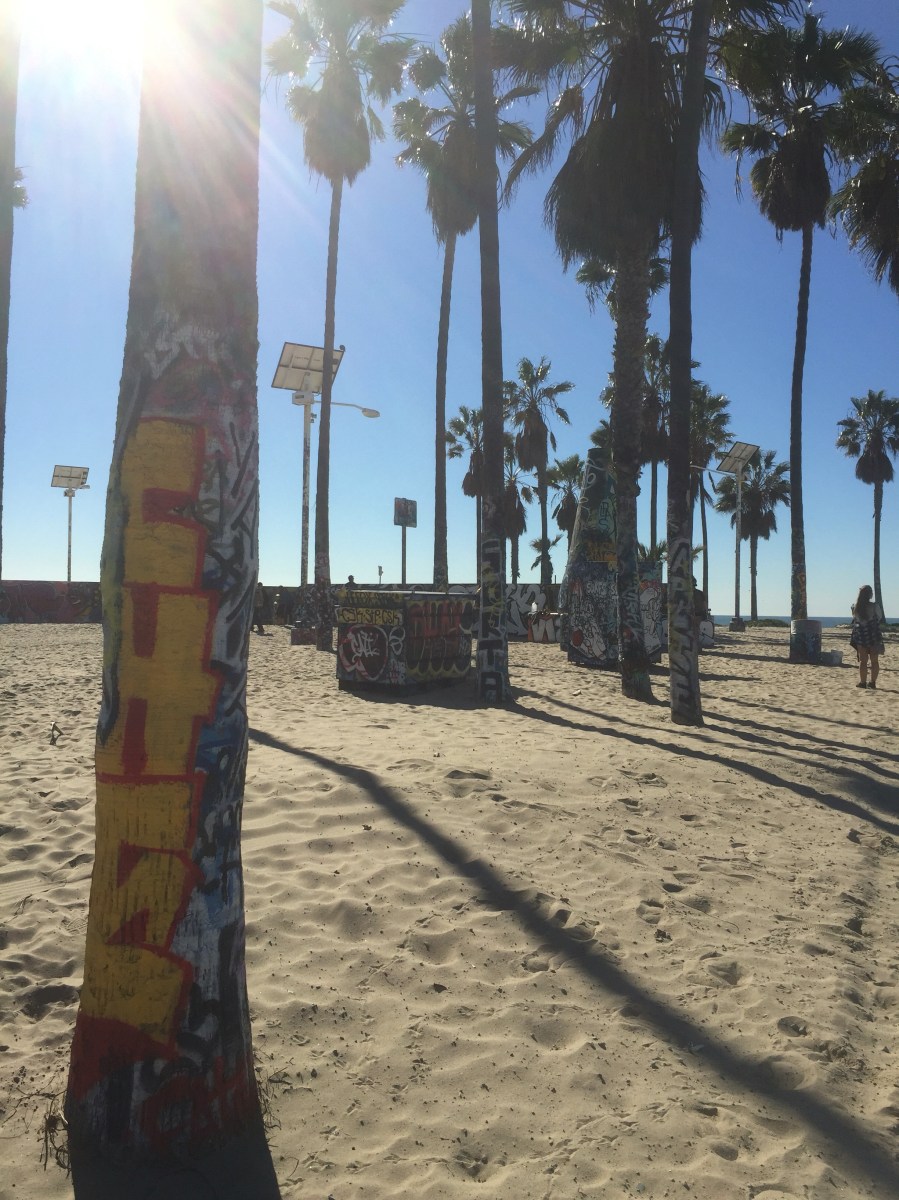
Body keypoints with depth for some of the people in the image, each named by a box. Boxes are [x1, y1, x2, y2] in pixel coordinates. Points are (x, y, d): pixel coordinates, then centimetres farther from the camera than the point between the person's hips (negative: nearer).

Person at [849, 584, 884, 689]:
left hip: (860, 635, 2)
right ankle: (873, 682, 8)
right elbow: (879, 619, 2)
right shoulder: (874, 607, -12)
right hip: (873, 635, -2)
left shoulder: (855, 607, -5)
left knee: (862, 660, 8)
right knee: (874, 660, 8)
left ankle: (862, 682, 7)